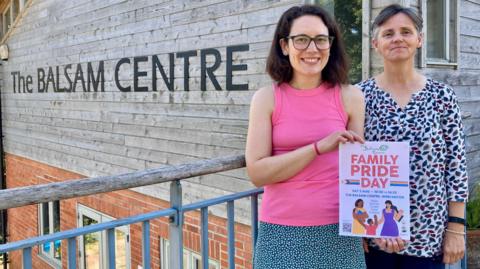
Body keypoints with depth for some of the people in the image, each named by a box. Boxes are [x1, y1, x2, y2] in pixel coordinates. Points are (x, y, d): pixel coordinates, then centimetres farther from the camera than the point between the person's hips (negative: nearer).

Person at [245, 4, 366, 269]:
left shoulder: (350, 97, -2)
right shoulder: (266, 98, -4)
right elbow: (257, 172, -10)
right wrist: (319, 147, -18)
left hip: (338, 231, 1)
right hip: (281, 232, 0)